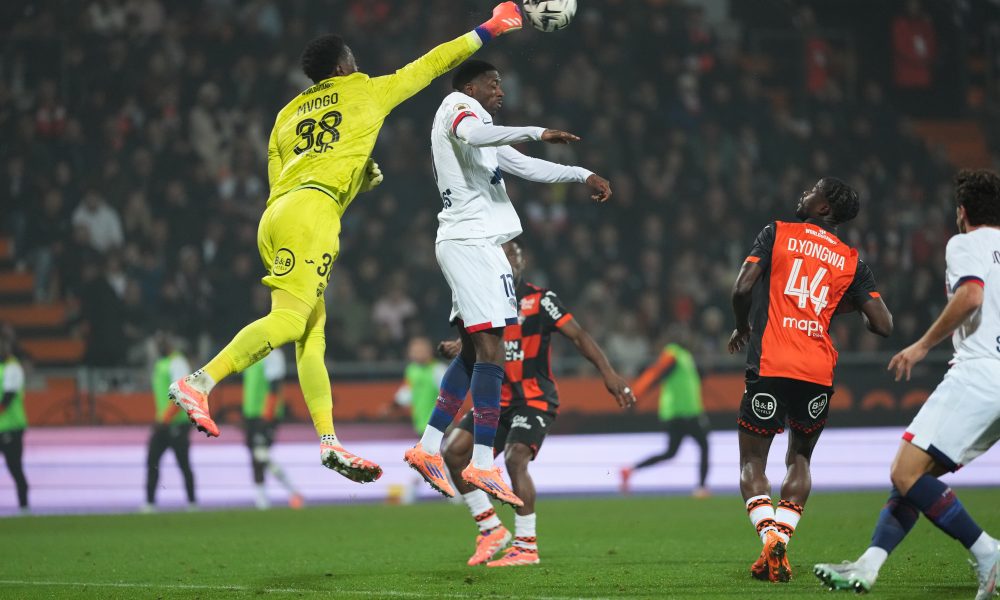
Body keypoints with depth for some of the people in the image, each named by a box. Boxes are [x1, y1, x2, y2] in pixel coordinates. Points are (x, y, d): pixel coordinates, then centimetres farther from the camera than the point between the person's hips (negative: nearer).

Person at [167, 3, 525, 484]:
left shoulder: (288, 114, 26)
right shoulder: (366, 92, 13)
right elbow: (429, 65, 21)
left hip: (277, 213, 8)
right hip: (312, 212, -8)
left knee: (312, 332, 5)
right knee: (289, 319, -19)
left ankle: (329, 441, -1)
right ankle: (198, 382, -34)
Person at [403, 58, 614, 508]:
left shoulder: (477, 124, 27)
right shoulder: (458, 106, -3)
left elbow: (524, 166, 32)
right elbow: (472, 134, -27)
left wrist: (582, 175, 25)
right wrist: (537, 133, -28)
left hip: (465, 242, 11)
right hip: (472, 239, -11)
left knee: (473, 350, 15)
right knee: (490, 349, -14)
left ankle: (428, 448, 17)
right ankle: (482, 466, -19)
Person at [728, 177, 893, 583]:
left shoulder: (777, 233, 4)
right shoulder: (852, 262, 11)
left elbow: (742, 288, -6)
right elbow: (882, 325, 5)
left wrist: (743, 328, 14)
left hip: (770, 366, -3)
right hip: (819, 371, 3)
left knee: (752, 461, 6)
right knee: (799, 459, 19)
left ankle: (770, 537, -18)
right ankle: (781, 545, 4)